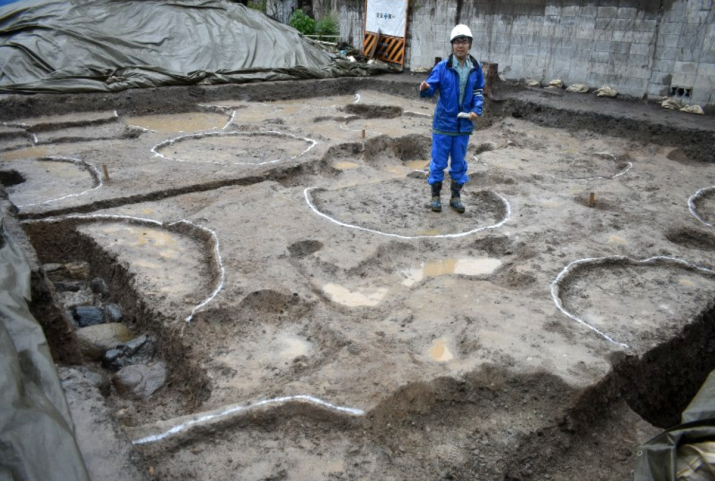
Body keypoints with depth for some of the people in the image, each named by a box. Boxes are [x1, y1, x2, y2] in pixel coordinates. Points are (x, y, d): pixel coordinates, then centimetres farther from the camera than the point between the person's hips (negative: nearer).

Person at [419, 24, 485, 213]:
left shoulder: (475, 68, 1)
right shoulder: (442, 67, -9)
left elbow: (478, 92, 10)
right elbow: (431, 89, -11)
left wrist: (476, 110, -6)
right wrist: (425, 88, -34)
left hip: (463, 124, 3)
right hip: (443, 123, -3)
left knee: (459, 162, 12)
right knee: (438, 162, 4)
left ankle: (456, 197, 25)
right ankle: (435, 196, 19)